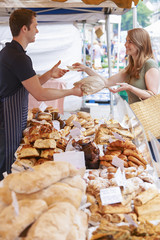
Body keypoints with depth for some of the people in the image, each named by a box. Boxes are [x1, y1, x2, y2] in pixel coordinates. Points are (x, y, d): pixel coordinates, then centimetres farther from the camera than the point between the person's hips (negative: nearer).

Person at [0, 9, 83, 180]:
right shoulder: (18, 57, -20)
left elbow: (30, 86, 19)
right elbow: (40, 94, -20)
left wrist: (49, 75, 10)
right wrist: (72, 92, -9)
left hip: (14, 120, 10)